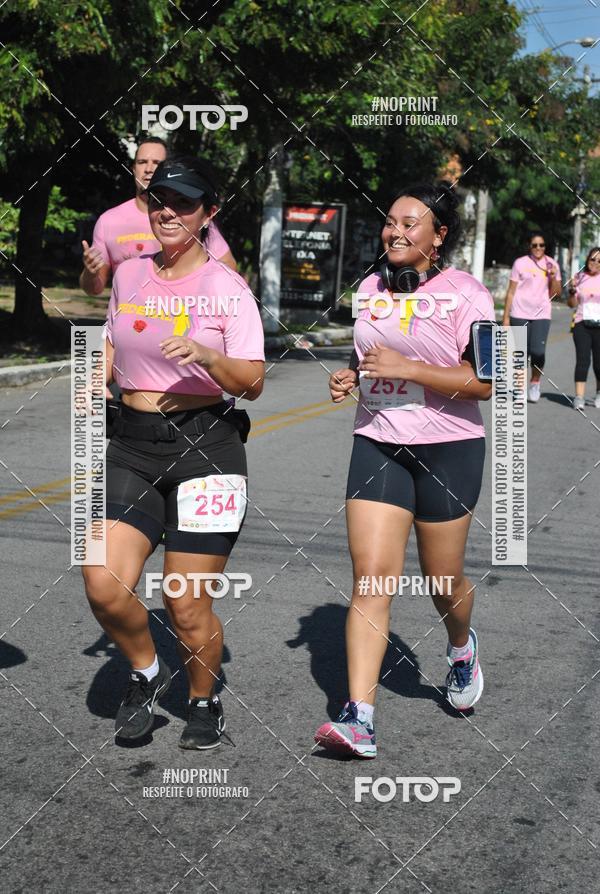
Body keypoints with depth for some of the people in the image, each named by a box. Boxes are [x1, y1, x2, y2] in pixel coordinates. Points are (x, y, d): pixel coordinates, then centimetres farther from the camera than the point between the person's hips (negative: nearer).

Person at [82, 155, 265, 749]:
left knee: (187, 605, -1)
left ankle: (204, 702, 28)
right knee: (104, 586, -12)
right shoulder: (128, 276, 10)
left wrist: (206, 355, -26)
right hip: (132, 444, 4)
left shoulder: (227, 288, -4)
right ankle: (146, 672, 19)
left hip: (206, 444, -4)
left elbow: (252, 384, -8)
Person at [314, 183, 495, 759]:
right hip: (377, 446, 4)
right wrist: (349, 378, 3)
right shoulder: (370, 289, 8)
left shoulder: (464, 293, -10)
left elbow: (486, 381, -17)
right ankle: (358, 719, -11)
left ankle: (461, 648, 46)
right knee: (371, 576, -9)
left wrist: (406, 368, -23)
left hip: (448, 450, -4)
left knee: (442, 581, 9)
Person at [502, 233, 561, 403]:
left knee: (538, 351, -14)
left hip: (542, 314, 1)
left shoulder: (552, 264, 9)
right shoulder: (520, 263, 3)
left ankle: (535, 382, 10)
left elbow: (556, 293, 11)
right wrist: (506, 316, 0)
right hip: (520, 314, -1)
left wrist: (553, 277, -8)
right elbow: (511, 291, 4)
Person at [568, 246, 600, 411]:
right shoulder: (580, 277, 9)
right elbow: (572, 304, 12)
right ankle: (579, 396, -14)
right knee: (582, 359, -11)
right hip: (582, 324, 1)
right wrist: (572, 290, -5)